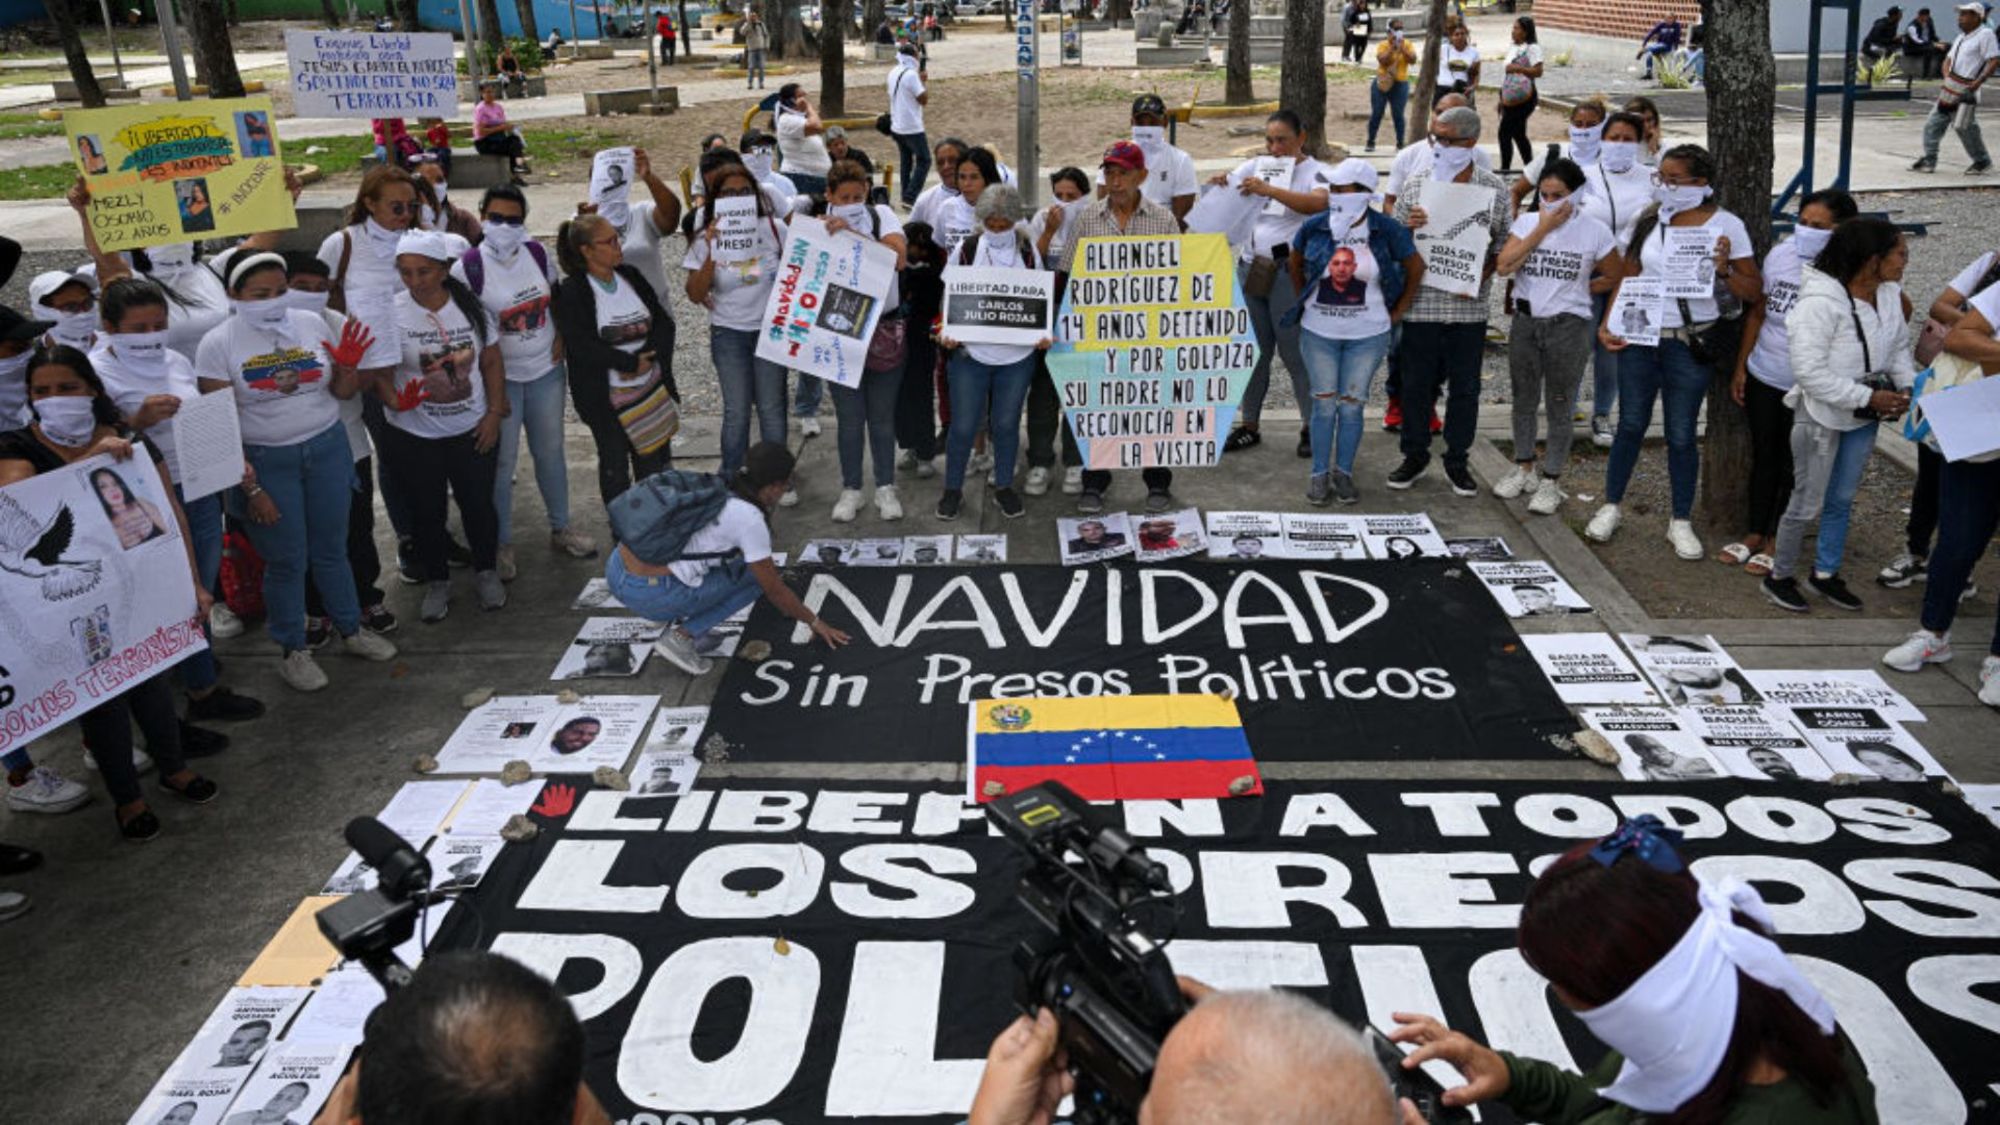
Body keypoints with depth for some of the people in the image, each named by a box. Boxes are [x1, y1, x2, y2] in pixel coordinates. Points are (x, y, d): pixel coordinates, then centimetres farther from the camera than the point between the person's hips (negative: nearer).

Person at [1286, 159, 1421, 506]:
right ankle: (1319, 474, 14)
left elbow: (1415, 269, 4)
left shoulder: (1386, 230, -8)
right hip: (1319, 333, 1)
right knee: (1323, 403, 5)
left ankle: (1344, 473, 16)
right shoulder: (1314, 227, -4)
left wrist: (1396, 313, 3)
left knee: (1351, 405, 4)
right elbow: (1294, 264, 15)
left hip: (1367, 335, -1)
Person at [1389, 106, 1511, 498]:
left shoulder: (1494, 189, 0)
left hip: (1469, 307, 0)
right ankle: (1415, 456, 23)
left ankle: (1457, 460, 23)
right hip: (1422, 302, 0)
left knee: (1465, 387, 8)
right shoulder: (1417, 184, 2)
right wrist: (1407, 227, -15)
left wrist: (1481, 275, -12)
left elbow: (1504, 245, 5)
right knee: (1417, 382, 8)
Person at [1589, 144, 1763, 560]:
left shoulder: (1726, 226, -5)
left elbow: (1754, 292, -4)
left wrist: (1724, 272, -23)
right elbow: (1627, 278, 8)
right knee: (1631, 424, 10)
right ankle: (1611, 506, 25)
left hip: (1689, 344, -2)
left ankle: (1681, 522, 18)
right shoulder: (1651, 222, 4)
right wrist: (1609, 323, -4)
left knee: (1681, 435, 4)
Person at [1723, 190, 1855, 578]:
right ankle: (1754, 534, 31)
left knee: (1793, 464, 11)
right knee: (1763, 456, 16)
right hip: (1763, 377, 4)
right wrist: (1741, 367, 10)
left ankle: (1776, 541, 25)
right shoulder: (1780, 255, -4)